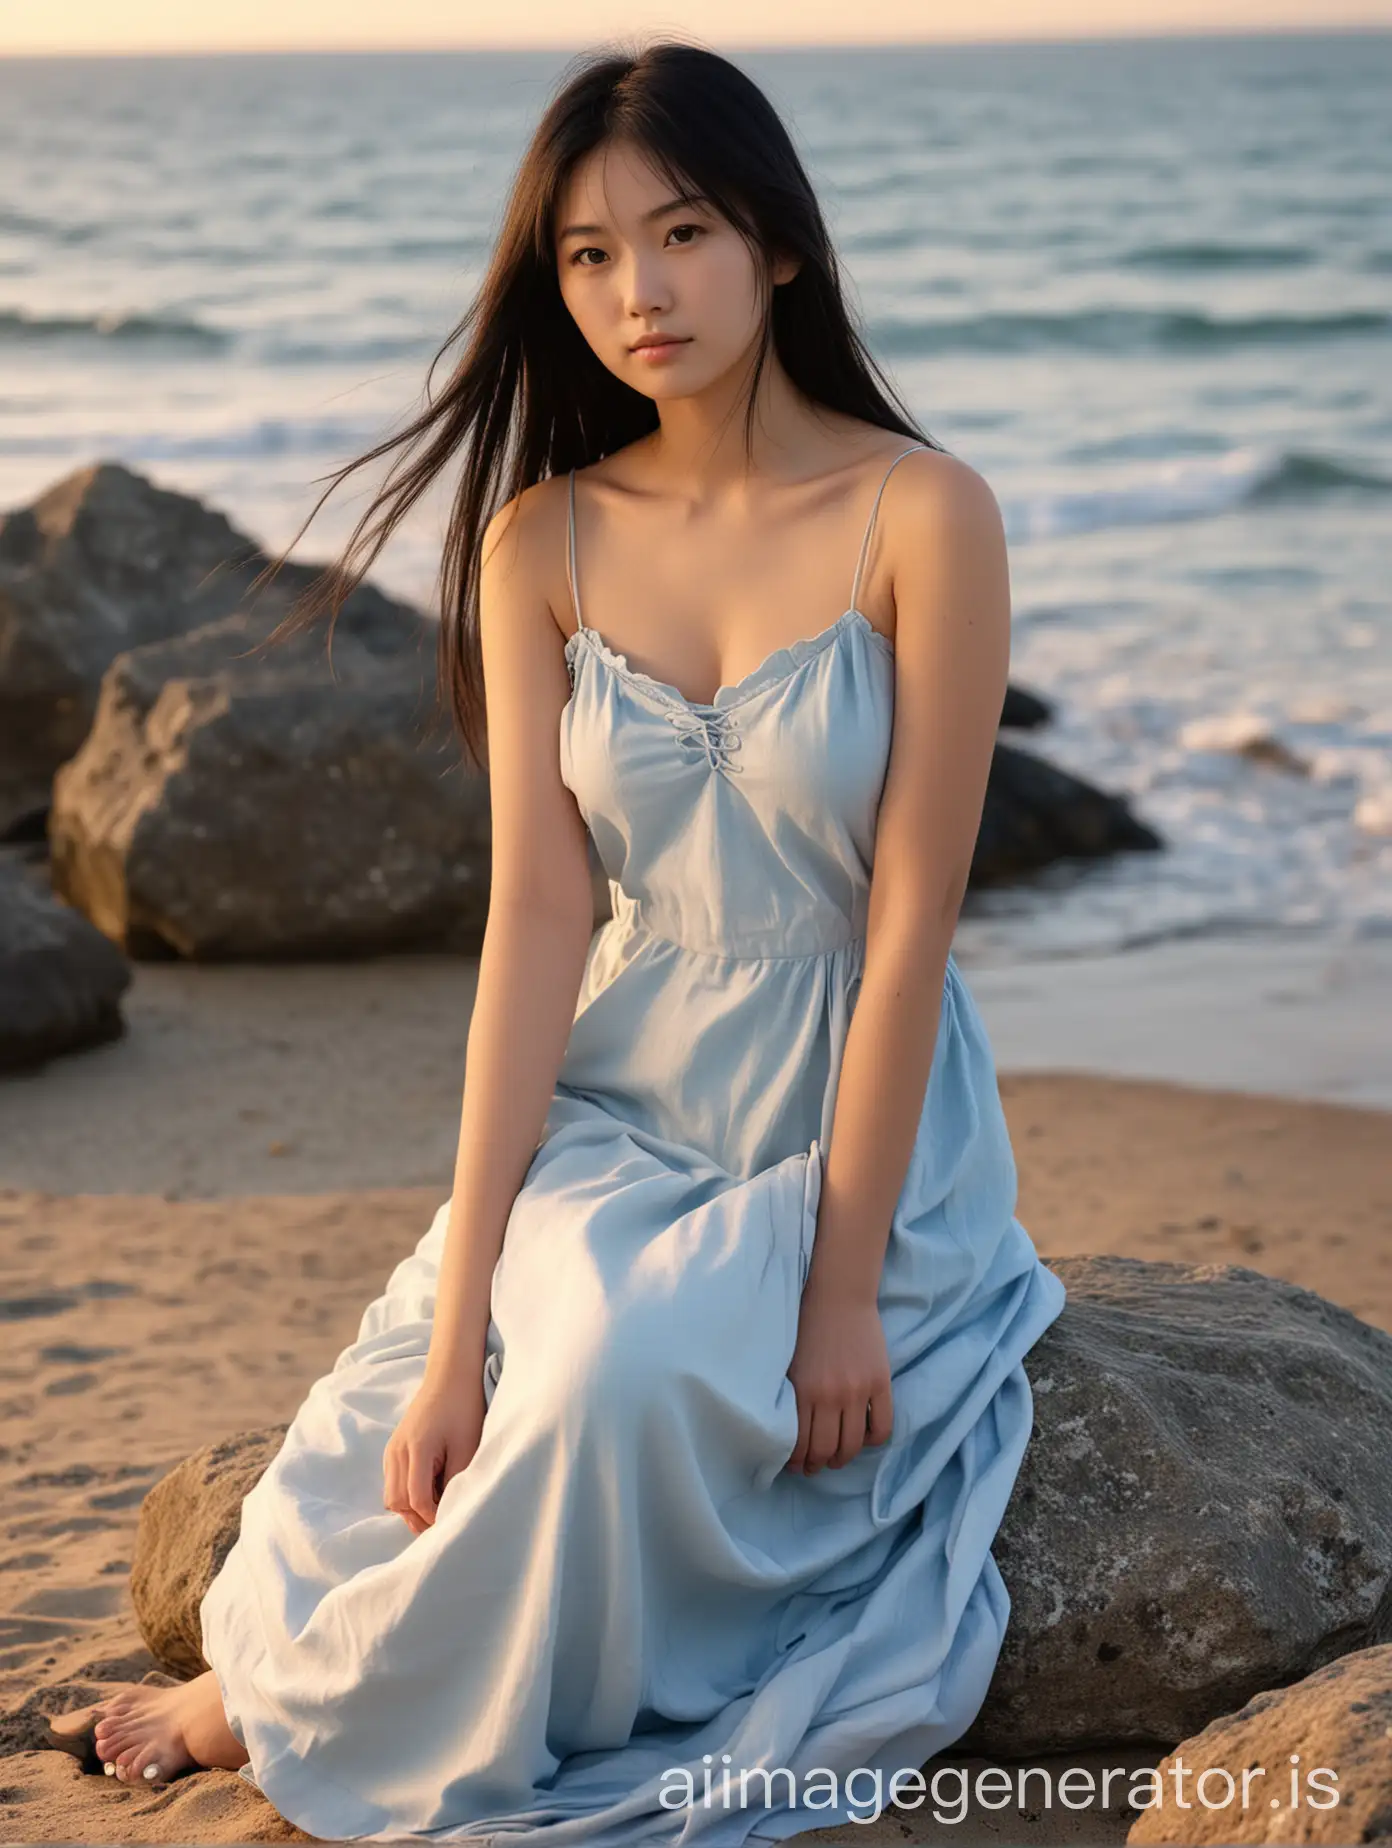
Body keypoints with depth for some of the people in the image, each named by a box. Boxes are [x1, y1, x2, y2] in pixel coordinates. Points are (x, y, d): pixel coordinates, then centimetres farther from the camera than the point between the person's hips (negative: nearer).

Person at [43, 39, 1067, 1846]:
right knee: (413, 1432, -24)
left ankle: (298, 1699, -3)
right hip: (612, 1104, 3)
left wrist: (846, 1287, -17)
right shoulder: (542, 541, -1)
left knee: (617, 1378, -30)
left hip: (857, 1122, -3)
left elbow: (912, 916, -14)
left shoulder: (920, 513, -12)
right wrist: (456, 1318, -16)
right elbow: (538, 911, -8)